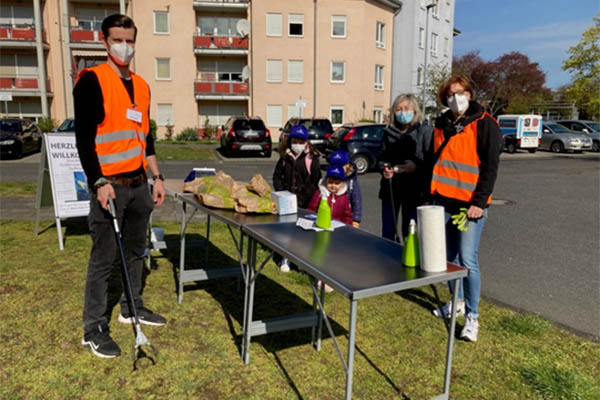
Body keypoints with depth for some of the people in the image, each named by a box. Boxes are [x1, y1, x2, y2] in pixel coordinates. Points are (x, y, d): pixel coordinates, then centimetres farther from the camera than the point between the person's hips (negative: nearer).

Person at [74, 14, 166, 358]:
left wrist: (157, 178, 14)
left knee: (136, 250, 15)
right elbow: (83, 137, -12)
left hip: (139, 184, 7)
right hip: (110, 185, -6)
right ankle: (94, 329, 13)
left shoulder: (142, 86, 13)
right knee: (105, 258, 0)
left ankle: (132, 308, 32)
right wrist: (100, 183, -20)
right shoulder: (92, 81, -7)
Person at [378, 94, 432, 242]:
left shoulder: (424, 131, -2)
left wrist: (414, 166, -21)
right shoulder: (389, 132, 11)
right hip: (390, 189, 4)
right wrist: (385, 169, -3)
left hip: (414, 189, -4)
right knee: (387, 233, 8)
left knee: (410, 234, 1)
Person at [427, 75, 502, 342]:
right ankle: (458, 301, 30)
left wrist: (479, 202, -15)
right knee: (450, 256, 13)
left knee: (468, 259, -8)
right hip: (444, 201, 6)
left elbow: (491, 166, -9)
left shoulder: (484, 124, -5)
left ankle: (472, 316, 4)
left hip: (470, 204, -5)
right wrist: (431, 194, 12)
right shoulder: (441, 125, 13)